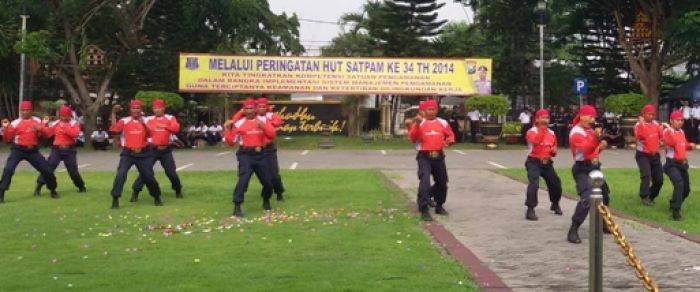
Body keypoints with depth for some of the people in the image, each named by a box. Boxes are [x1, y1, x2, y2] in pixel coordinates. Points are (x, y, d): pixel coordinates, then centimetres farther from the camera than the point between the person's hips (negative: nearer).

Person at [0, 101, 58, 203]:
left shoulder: (37, 121, 4)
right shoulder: (16, 123, -5)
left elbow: (48, 134, 0)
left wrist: (40, 128, -19)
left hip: (33, 151, 2)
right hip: (18, 150, -2)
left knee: (46, 169, 4)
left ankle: (53, 190, 25)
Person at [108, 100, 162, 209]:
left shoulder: (146, 121, 4)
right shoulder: (124, 121, -1)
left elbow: (150, 134, -10)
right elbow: (113, 130, -16)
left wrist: (143, 124, -25)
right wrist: (113, 113, -17)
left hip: (143, 154, 1)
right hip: (127, 154, -1)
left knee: (149, 176, 5)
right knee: (120, 175, -18)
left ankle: (157, 198, 25)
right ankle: (115, 200, -12)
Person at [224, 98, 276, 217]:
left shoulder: (263, 121, 8)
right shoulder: (239, 123, 0)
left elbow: (272, 136, -5)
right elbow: (231, 142, -1)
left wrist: (263, 126, -18)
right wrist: (227, 129, -14)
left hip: (260, 154, 4)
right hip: (245, 155, -3)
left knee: (267, 181, 11)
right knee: (243, 179, -22)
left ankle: (266, 201, 39)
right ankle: (237, 207, -20)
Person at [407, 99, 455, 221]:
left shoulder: (443, 123, 8)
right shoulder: (419, 123, -1)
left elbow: (451, 135, 13)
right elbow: (412, 139, -12)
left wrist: (449, 140, -10)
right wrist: (416, 125, -25)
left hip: (439, 157, 4)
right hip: (424, 157, -4)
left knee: (442, 183, 14)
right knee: (425, 181, -20)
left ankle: (439, 206, 36)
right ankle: (424, 210, -19)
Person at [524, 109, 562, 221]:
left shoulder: (552, 133, 10)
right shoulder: (532, 131, -7)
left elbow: (553, 151, 21)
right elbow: (535, 141, -31)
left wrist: (554, 151, -2)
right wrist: (542, 129, -26)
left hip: (547, 163, 6)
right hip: (534, 162, -6)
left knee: (556, 184, 12)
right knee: (534, 184, -23)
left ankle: (555, 204, 39)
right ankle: (530, 210, -20)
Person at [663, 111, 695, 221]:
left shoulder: (682, 131, 14)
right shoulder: (667, 131, -10)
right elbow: (672, 143, -29)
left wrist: (690, 146, 9)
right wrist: (669, 130, -33)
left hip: (682, 163, 8)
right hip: (672, 163, -8)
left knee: (686, 189, 16)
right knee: (679, 184, -29)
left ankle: (674, 204, 40)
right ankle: (675, 211, -26)